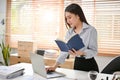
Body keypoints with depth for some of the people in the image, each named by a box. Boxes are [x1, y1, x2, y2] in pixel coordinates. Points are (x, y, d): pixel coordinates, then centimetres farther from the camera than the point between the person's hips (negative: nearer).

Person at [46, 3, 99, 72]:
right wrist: (55, 66, -12)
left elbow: (94, 51, -14)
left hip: (90, 66, -5)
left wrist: (81, 53, -32)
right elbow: (64, 50, -1)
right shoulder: (69, 32, 3)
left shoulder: (91, 30, -13)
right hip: (77, 64, 5)